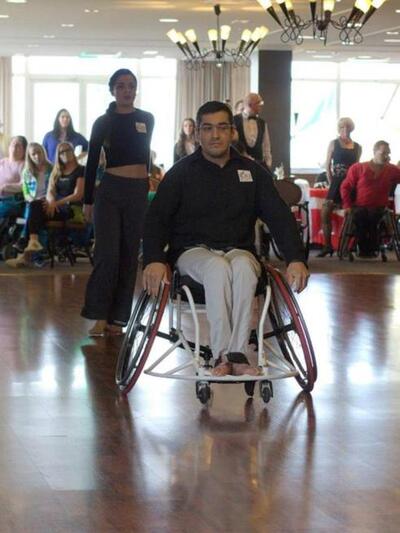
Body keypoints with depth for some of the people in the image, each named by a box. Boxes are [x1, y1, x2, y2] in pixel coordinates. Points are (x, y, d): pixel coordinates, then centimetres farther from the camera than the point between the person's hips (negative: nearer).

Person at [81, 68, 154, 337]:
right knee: (108, 254, -11)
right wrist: (88, 200, 1)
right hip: (110, 190, -3)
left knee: (129, 255, 4)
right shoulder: (103, 122, 1)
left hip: (138, 191, 3)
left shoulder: (147, 120, 8)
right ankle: (100, 316, -5)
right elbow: (92, 163, 3)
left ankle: (117, 317, 9)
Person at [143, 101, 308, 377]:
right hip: (193, 251, -1)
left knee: (243, 268, -36)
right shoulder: (182, 172, 6)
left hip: (238, 250, 1)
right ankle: (224, 353, -38)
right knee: (218, 268, -37)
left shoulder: (252, 172, 11)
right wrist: (154, 260, -20)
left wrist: (296, 259, -9)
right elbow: (157, 217, -2)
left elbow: (280, 216, 7)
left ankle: (236, 353, -39)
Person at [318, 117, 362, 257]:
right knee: (325, 212, -12)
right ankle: (327, 245, -6)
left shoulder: (357, 147, 12)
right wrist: (331, 181, -1)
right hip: (336, 183, -2)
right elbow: (328, 165, 5)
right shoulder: (334, 144, 6)